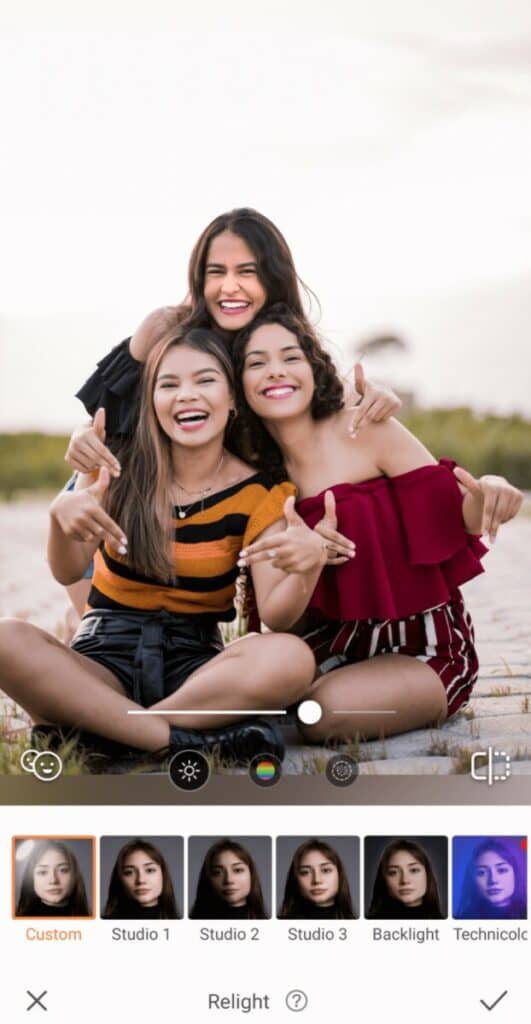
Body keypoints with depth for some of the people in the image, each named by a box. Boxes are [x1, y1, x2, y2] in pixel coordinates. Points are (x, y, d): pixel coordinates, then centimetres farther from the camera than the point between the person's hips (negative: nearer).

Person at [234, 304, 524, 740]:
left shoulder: (364, 428, -10)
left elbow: (453, 517, -10)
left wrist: (489, 492, -35)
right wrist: (306, 555, -24)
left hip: (423, 644, -5)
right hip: (339, 641, 5)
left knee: (328, 711, -29)